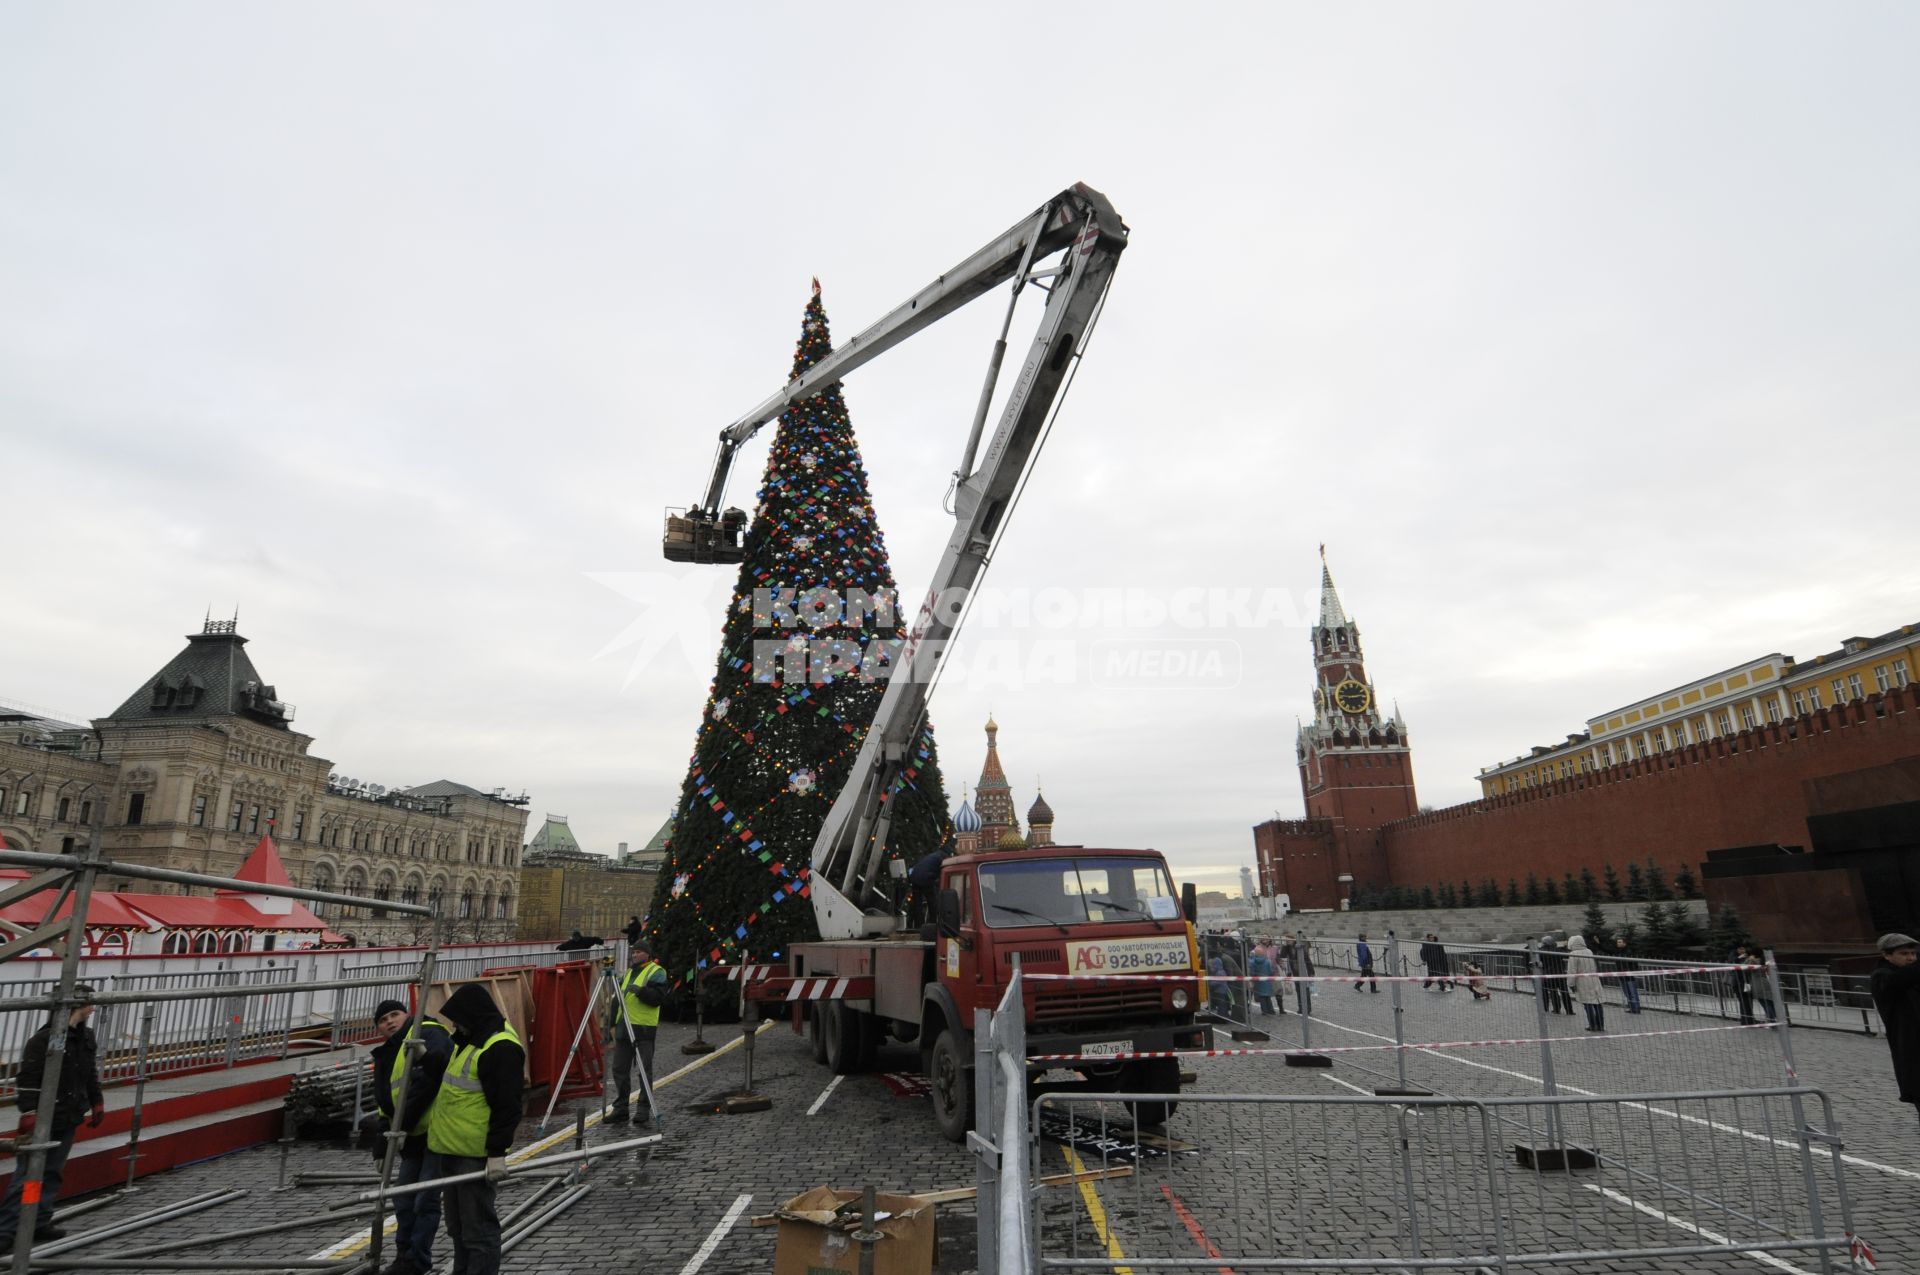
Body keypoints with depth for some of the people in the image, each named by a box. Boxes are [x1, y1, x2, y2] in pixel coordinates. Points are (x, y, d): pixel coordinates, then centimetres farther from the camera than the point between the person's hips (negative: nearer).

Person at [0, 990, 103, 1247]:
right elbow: (26, 1079, -16)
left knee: (53, 1173, 11)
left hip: (69, 1119, 7)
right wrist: (29, 1114, -19)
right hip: (44, 1119, -7)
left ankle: (40, 1223, 18)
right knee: (28, 1175, -5)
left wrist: (97, 1103, 21)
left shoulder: (87, 1037, 10)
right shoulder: (43, 1039, -15)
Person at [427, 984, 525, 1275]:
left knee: (477, 1227, -2)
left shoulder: (501, 1047, -20)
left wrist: (497, 1152, -23)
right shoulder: (466, 1039, 13)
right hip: (451, 1148, 10)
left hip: (475, 1153, -10)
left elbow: (507, 1106, -22)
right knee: (458, 1224, 20)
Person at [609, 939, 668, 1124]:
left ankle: (645, 1109, 7)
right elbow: (617, 998, 24)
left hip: (644, 1028, -7)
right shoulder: (628, 972, 19)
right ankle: (620, 1109, 17)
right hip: (623, 1028, 7)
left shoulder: (656, 972, -2)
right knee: (620, 1068, 8)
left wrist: (641, 991, -26)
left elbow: (660, 998, -14)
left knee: (645, 1070, -1)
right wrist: (612, 1023, 17)